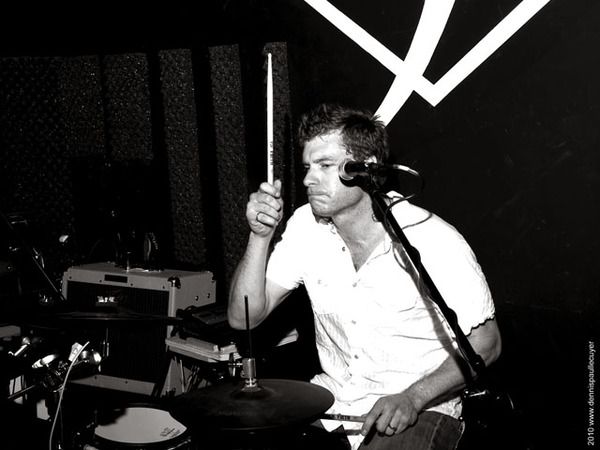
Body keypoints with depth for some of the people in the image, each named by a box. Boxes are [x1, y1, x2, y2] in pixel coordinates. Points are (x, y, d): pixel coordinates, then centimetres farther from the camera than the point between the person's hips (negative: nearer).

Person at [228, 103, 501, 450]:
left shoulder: (434, 242, -18)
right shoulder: (306, 226, -3)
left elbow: (485, 344, -9)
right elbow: (243, 318, -2)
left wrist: (413, 398, -22)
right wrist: (261, 236, -16)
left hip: (421, 409, -4)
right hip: (331, 398, 5)